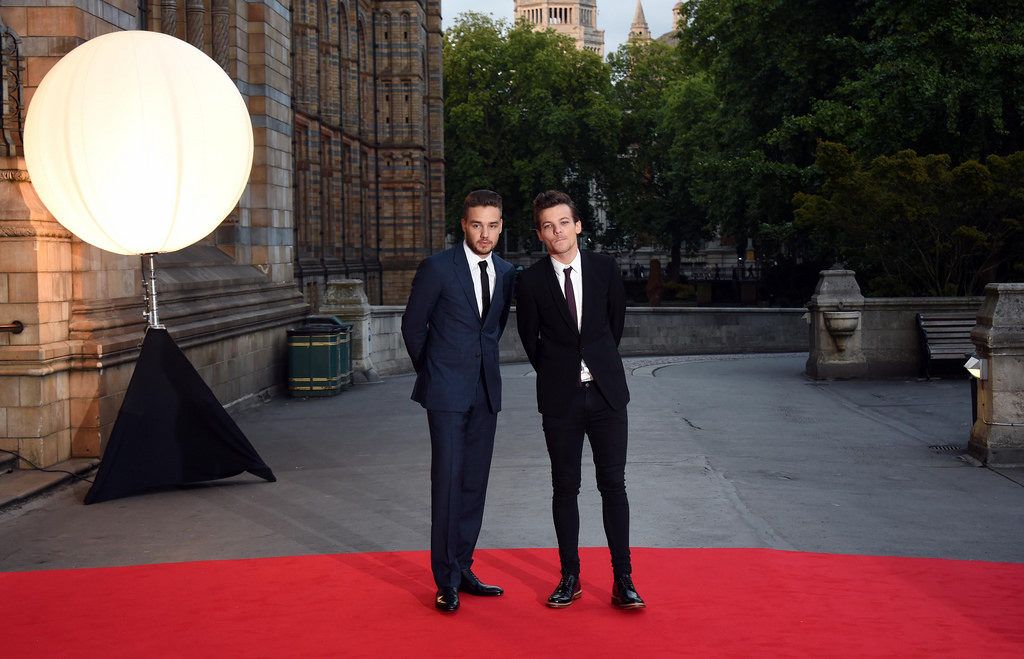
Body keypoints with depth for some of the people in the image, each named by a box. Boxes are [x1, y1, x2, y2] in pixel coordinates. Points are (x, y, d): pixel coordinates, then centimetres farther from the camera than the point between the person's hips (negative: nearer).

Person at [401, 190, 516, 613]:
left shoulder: (506, 273, 8)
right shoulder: (437, 268, -8)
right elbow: (413, 325, 2)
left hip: (486, 390, 5)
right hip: (448, 391, -5)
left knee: (475, 481, 8)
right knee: (448, 480, -7)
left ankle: (462, 569, 17)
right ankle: (446, 580, 0)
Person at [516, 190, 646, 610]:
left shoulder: (605, 268, 1)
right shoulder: (530, 281, -4)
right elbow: (530, 338, 7)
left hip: (606, 391, 1)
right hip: (560, 397, -1)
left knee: (613, 485, 1)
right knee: (565, 488, 5)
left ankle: (623, 580, 4)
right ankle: (570, 578, 14)